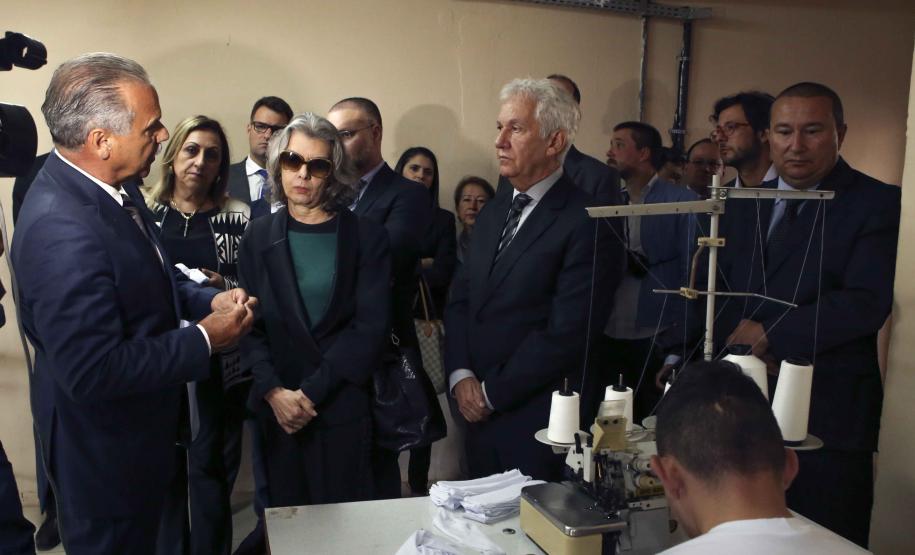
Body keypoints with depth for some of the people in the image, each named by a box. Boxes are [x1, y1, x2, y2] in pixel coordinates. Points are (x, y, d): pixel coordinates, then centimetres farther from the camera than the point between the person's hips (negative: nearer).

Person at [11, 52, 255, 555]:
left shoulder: (108, 184, -4)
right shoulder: (62, 231, -33)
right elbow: (93, 371, -32)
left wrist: (207, 301, -5)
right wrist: (204, 340, -23)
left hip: (138, 426, 9)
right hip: (103, 454, -9)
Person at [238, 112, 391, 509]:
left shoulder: (366, 237, -1)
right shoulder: (259, 236, 6)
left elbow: (371, 327, -7)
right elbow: (249, 323, 3)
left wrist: (312, 391, -12)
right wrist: (274, 391, -11)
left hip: (343, 406, -2)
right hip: (277, 408, 2)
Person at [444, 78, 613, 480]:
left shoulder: (584, 223, -14)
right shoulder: (493, 212, 11)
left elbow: (565, 333, -19)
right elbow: (459, 300, 10)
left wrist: (492, 392, -12)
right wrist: (460, 375, -5)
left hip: (536, 421, -6)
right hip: (478, 412, 7)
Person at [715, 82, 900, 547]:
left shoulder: (878, 204, -5)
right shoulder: (742, 204, 12)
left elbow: (868, 302, -16)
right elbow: (717, 291, 10)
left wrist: (770, 334, -15)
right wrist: (736, 340, -9)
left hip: (827, 413, -5)